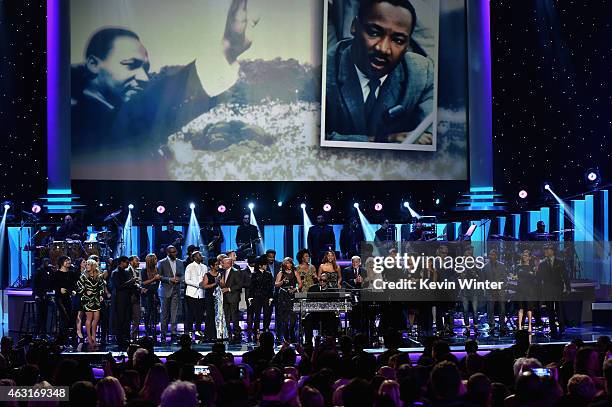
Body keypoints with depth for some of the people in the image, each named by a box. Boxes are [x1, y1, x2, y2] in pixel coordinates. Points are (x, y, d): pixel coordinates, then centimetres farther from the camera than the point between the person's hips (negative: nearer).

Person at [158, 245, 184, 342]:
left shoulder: (179, 262, 12)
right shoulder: (162, 263, -1)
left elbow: (183, 275, 14)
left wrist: (179, 279, -8)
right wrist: (170, 279, -15)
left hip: (176, 290, 3)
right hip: (166, 290, -3)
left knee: (174, 312, -1)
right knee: (165, 313, 1)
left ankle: (173, 333, -1)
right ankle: (163, 334, 7)